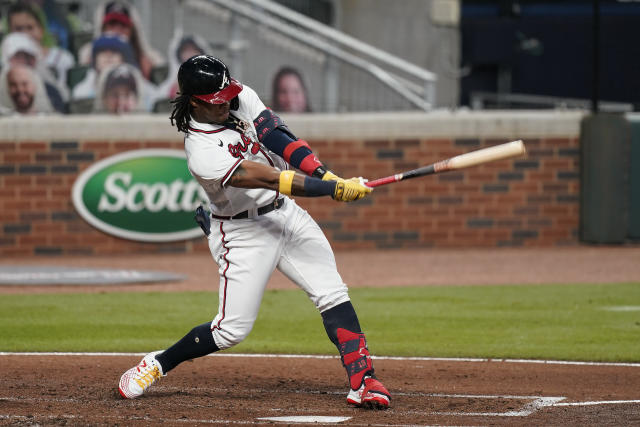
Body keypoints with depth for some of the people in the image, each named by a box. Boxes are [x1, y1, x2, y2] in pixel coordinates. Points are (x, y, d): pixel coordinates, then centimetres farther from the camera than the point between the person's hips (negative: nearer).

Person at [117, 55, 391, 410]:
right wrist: (334, 189, -36)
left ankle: (362, 381, -9)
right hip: (243, 232, -7)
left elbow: (280, 140, -13)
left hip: (285, 212, 7)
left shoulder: (242, 99, -5)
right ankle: (157, 364, 17)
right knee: (233, 328, -4)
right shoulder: (202, 152, -26)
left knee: (332, 294, -6)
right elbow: (268, 179, -32)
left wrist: (326, 175, -29)